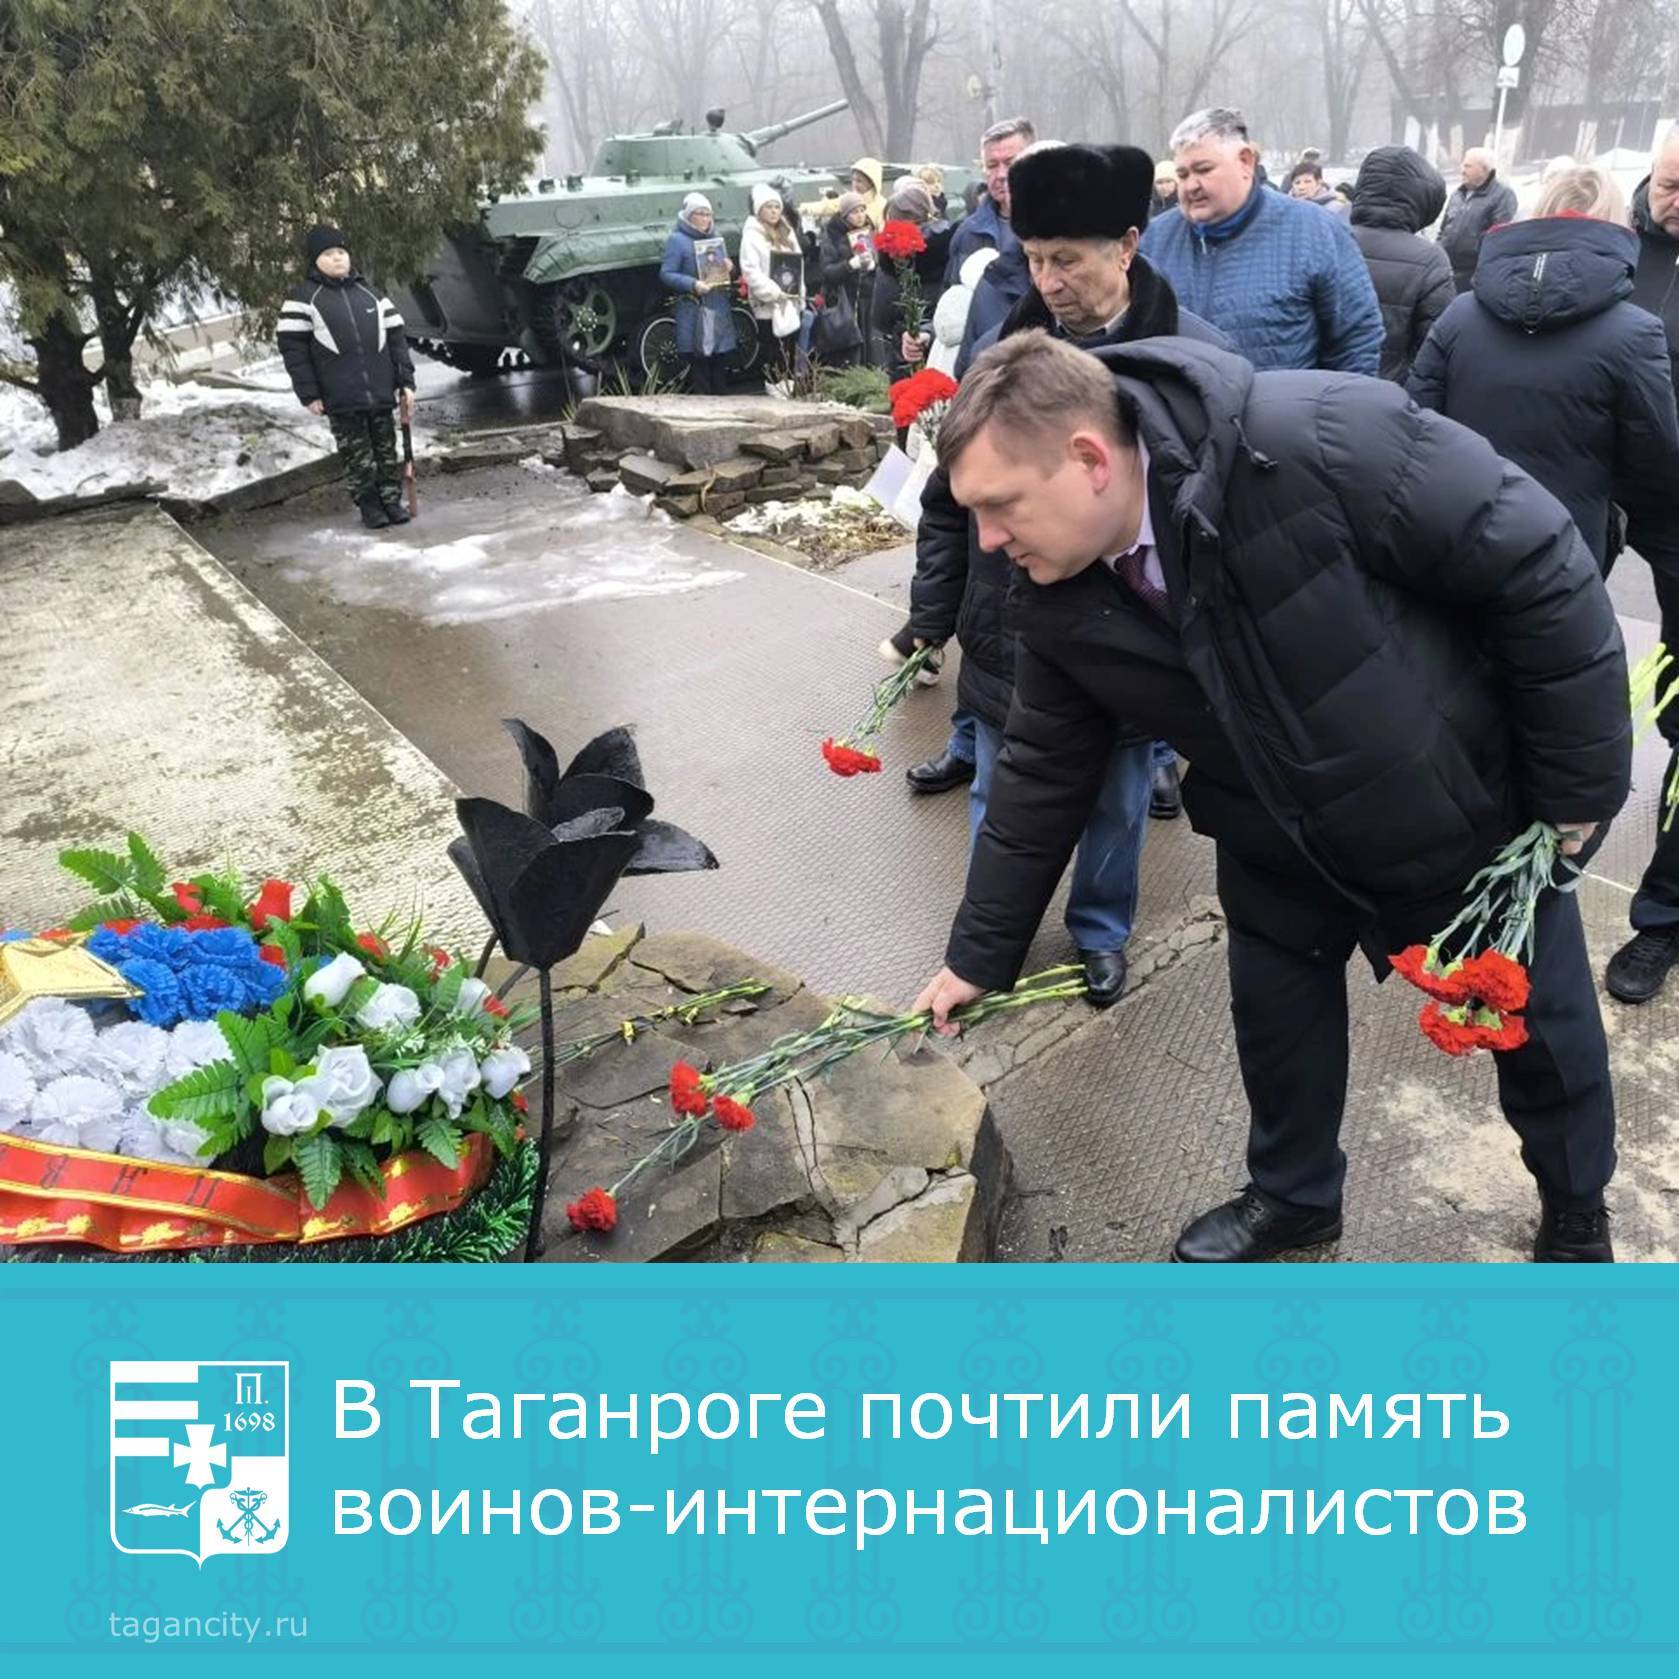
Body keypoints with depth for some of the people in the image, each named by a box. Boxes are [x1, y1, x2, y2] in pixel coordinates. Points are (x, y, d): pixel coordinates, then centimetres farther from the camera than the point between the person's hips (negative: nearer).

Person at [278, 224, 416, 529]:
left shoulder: (371, 295, 12)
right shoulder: (303, 298, 1)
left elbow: (396, 338, 12)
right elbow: (292, 347, -3)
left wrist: (406, 381, 3)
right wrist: (309, 394, -8)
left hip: (381, 392, 3)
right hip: (340, 399, -3)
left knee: (386, 448, 7)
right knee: (356, 454, 2)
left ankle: (391, 499, 18)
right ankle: (368, 505, 12)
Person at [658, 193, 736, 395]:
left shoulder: (715, 238, 16)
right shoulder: (677, 240, -4)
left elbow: (724, 267, 26)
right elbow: (666, 274, -9)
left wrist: (729, 267, 1)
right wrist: (692, 284, -23)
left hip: (720, 309, 6)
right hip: (693, 312, -6)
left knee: (721, 360, 7)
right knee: (698, 362, -5)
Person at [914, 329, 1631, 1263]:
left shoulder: (1321, 445, -37)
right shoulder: (1060, 605, -17)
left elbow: (1540, 566, -26)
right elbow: (1044, 776, -5)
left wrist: (1579, 787, -18)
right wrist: (981, 955, 1)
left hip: (1476, 804, -3)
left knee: (1542, 1024, 18)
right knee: (1275, 1012, 16)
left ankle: (1577, 1210, 48)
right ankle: (1294, 1196, 46)